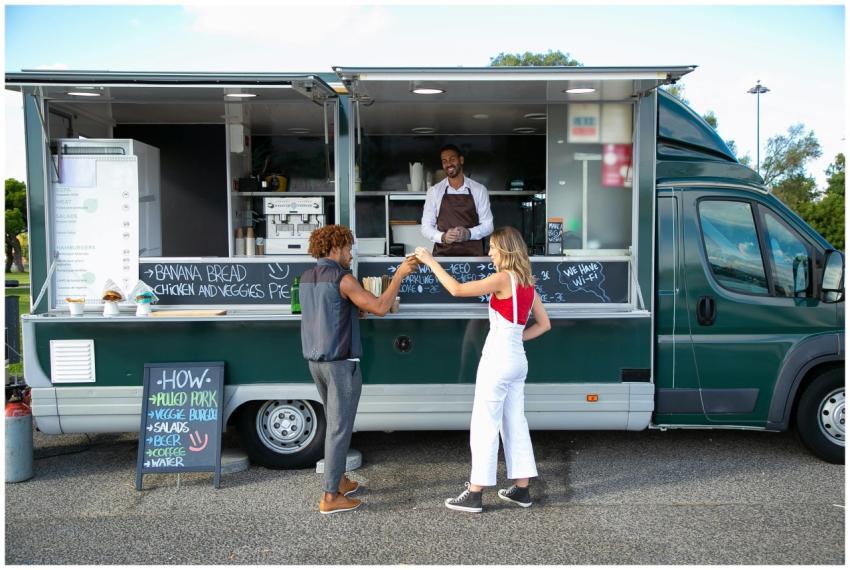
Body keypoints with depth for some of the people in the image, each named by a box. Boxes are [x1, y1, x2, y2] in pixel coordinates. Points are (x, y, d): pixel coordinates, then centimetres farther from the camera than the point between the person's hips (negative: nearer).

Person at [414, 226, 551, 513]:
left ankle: (474, 494, 4)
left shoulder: (503, 278, -15)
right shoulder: (527, 283, 10)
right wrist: (515, 337, 11)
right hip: (517, 360, 8)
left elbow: (457, 289, -20)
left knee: (484, 426, -2)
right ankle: (521, 490, 20)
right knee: (515, 424, 14)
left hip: (498, 360, -8)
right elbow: (544, 324, 14)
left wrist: (430, 261, -12)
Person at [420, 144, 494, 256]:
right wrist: (442, 237, -17)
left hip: (473, 254, 0)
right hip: (443, 254, 0)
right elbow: (426, 227, 4)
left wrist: (469, 233, -17)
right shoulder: (434, 191, 4)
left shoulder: (479, 189, 3)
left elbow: (487, 225, 3)